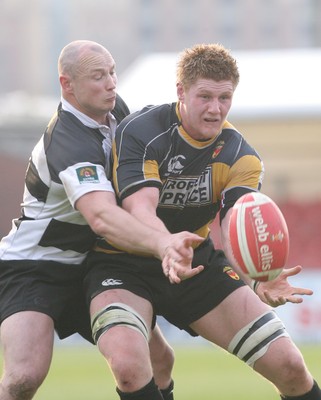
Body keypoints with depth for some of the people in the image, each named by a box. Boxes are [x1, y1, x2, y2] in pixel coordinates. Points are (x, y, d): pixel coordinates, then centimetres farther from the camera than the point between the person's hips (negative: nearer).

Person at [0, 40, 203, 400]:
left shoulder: (114, 109, -1)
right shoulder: (69, 144, -28)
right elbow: (102, 217, -46)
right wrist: (160, 243, -63)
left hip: (88, 268, 8)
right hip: (32, 268, -8)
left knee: (158, 359, 0)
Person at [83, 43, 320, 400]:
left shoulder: (241, 157, -7)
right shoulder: (139, 132, -19)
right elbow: (140, 210, -33)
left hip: (198, 264, 4)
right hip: (123, 265, -4)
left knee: (290, 366, -5)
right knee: (128, 367, -35)